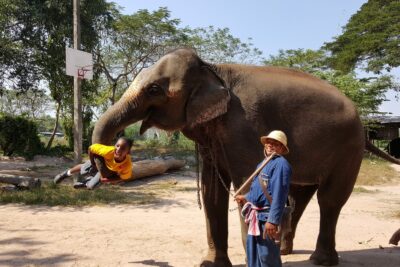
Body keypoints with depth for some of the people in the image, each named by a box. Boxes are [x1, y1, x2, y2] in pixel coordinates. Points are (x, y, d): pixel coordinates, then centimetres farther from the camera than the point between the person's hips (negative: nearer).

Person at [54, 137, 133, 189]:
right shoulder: (109, 151, -46)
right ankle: (67, 173, 55)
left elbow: (123, 177, -19)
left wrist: (107, 179, -25)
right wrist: (93, 164, -17)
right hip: (99, 161, -1)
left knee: (90, 186, 9)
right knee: (82, 169, 22)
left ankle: (84, 184, 46)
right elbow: (91, 148, -28)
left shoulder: (127, 165, -42)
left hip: (110, 171, 1)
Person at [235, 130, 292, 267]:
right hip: (256, 215, 9)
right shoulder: (263, 163, 17)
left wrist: (273, 220, -27)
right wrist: (246, 198, 26)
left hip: (267, 216, -9)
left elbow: (279, 193, -22)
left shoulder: (281, 164, -13)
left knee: (267, 255, -3)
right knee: (252, 250, 16)